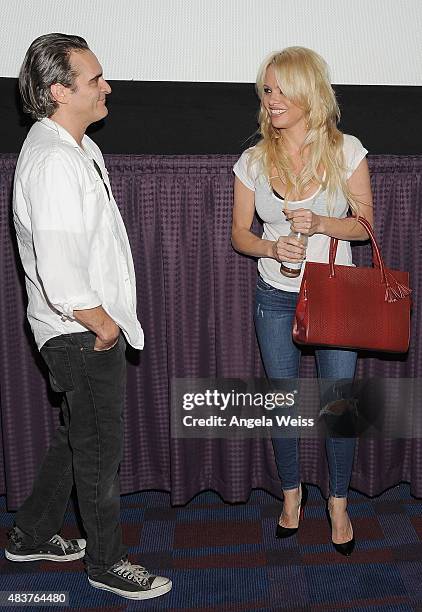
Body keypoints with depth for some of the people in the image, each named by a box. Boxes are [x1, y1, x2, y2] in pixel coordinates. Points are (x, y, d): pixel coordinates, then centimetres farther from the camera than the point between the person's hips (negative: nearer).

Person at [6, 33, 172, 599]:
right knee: (100, 450, 6)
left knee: (76, 437, 22)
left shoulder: (79, 148, 12)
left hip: (89, 330, 10)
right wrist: (102, 324, -15)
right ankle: (106, 562, 28)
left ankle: (31, 536, 41)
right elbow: (59, 273, -30)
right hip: (83, 334, -10)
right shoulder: (53, 162, -23)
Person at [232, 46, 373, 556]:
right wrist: (271, 248, -18)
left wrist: (321, 223, -21)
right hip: (276, 299, 2)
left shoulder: (346, 151, -6)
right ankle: (292, 493, 36)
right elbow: (239, 233, 3)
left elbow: (364, 224, -2)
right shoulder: (253, 161, -2)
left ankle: (338, 504, 28)